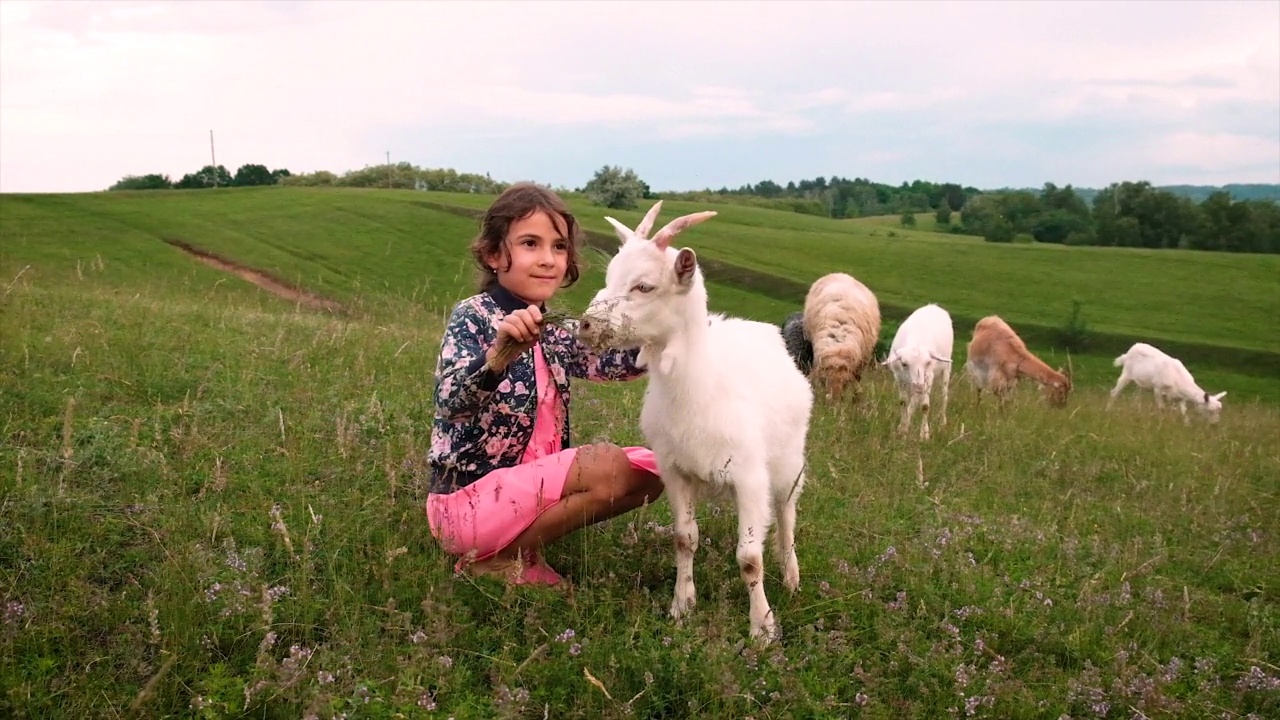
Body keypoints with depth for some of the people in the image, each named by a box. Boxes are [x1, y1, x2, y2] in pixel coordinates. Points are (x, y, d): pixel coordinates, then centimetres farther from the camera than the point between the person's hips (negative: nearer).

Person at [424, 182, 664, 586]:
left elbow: (613, 363, -1)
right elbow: (450, 403, -29)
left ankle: (522, 538, 3)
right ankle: (496, 557, -7)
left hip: (527, 483, 8)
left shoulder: (552, 330, 10)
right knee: (609, 465, -23)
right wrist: (499, 356, -48)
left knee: (647, 469, 1)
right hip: (468, 498, -8)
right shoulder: (472, 316, -13)